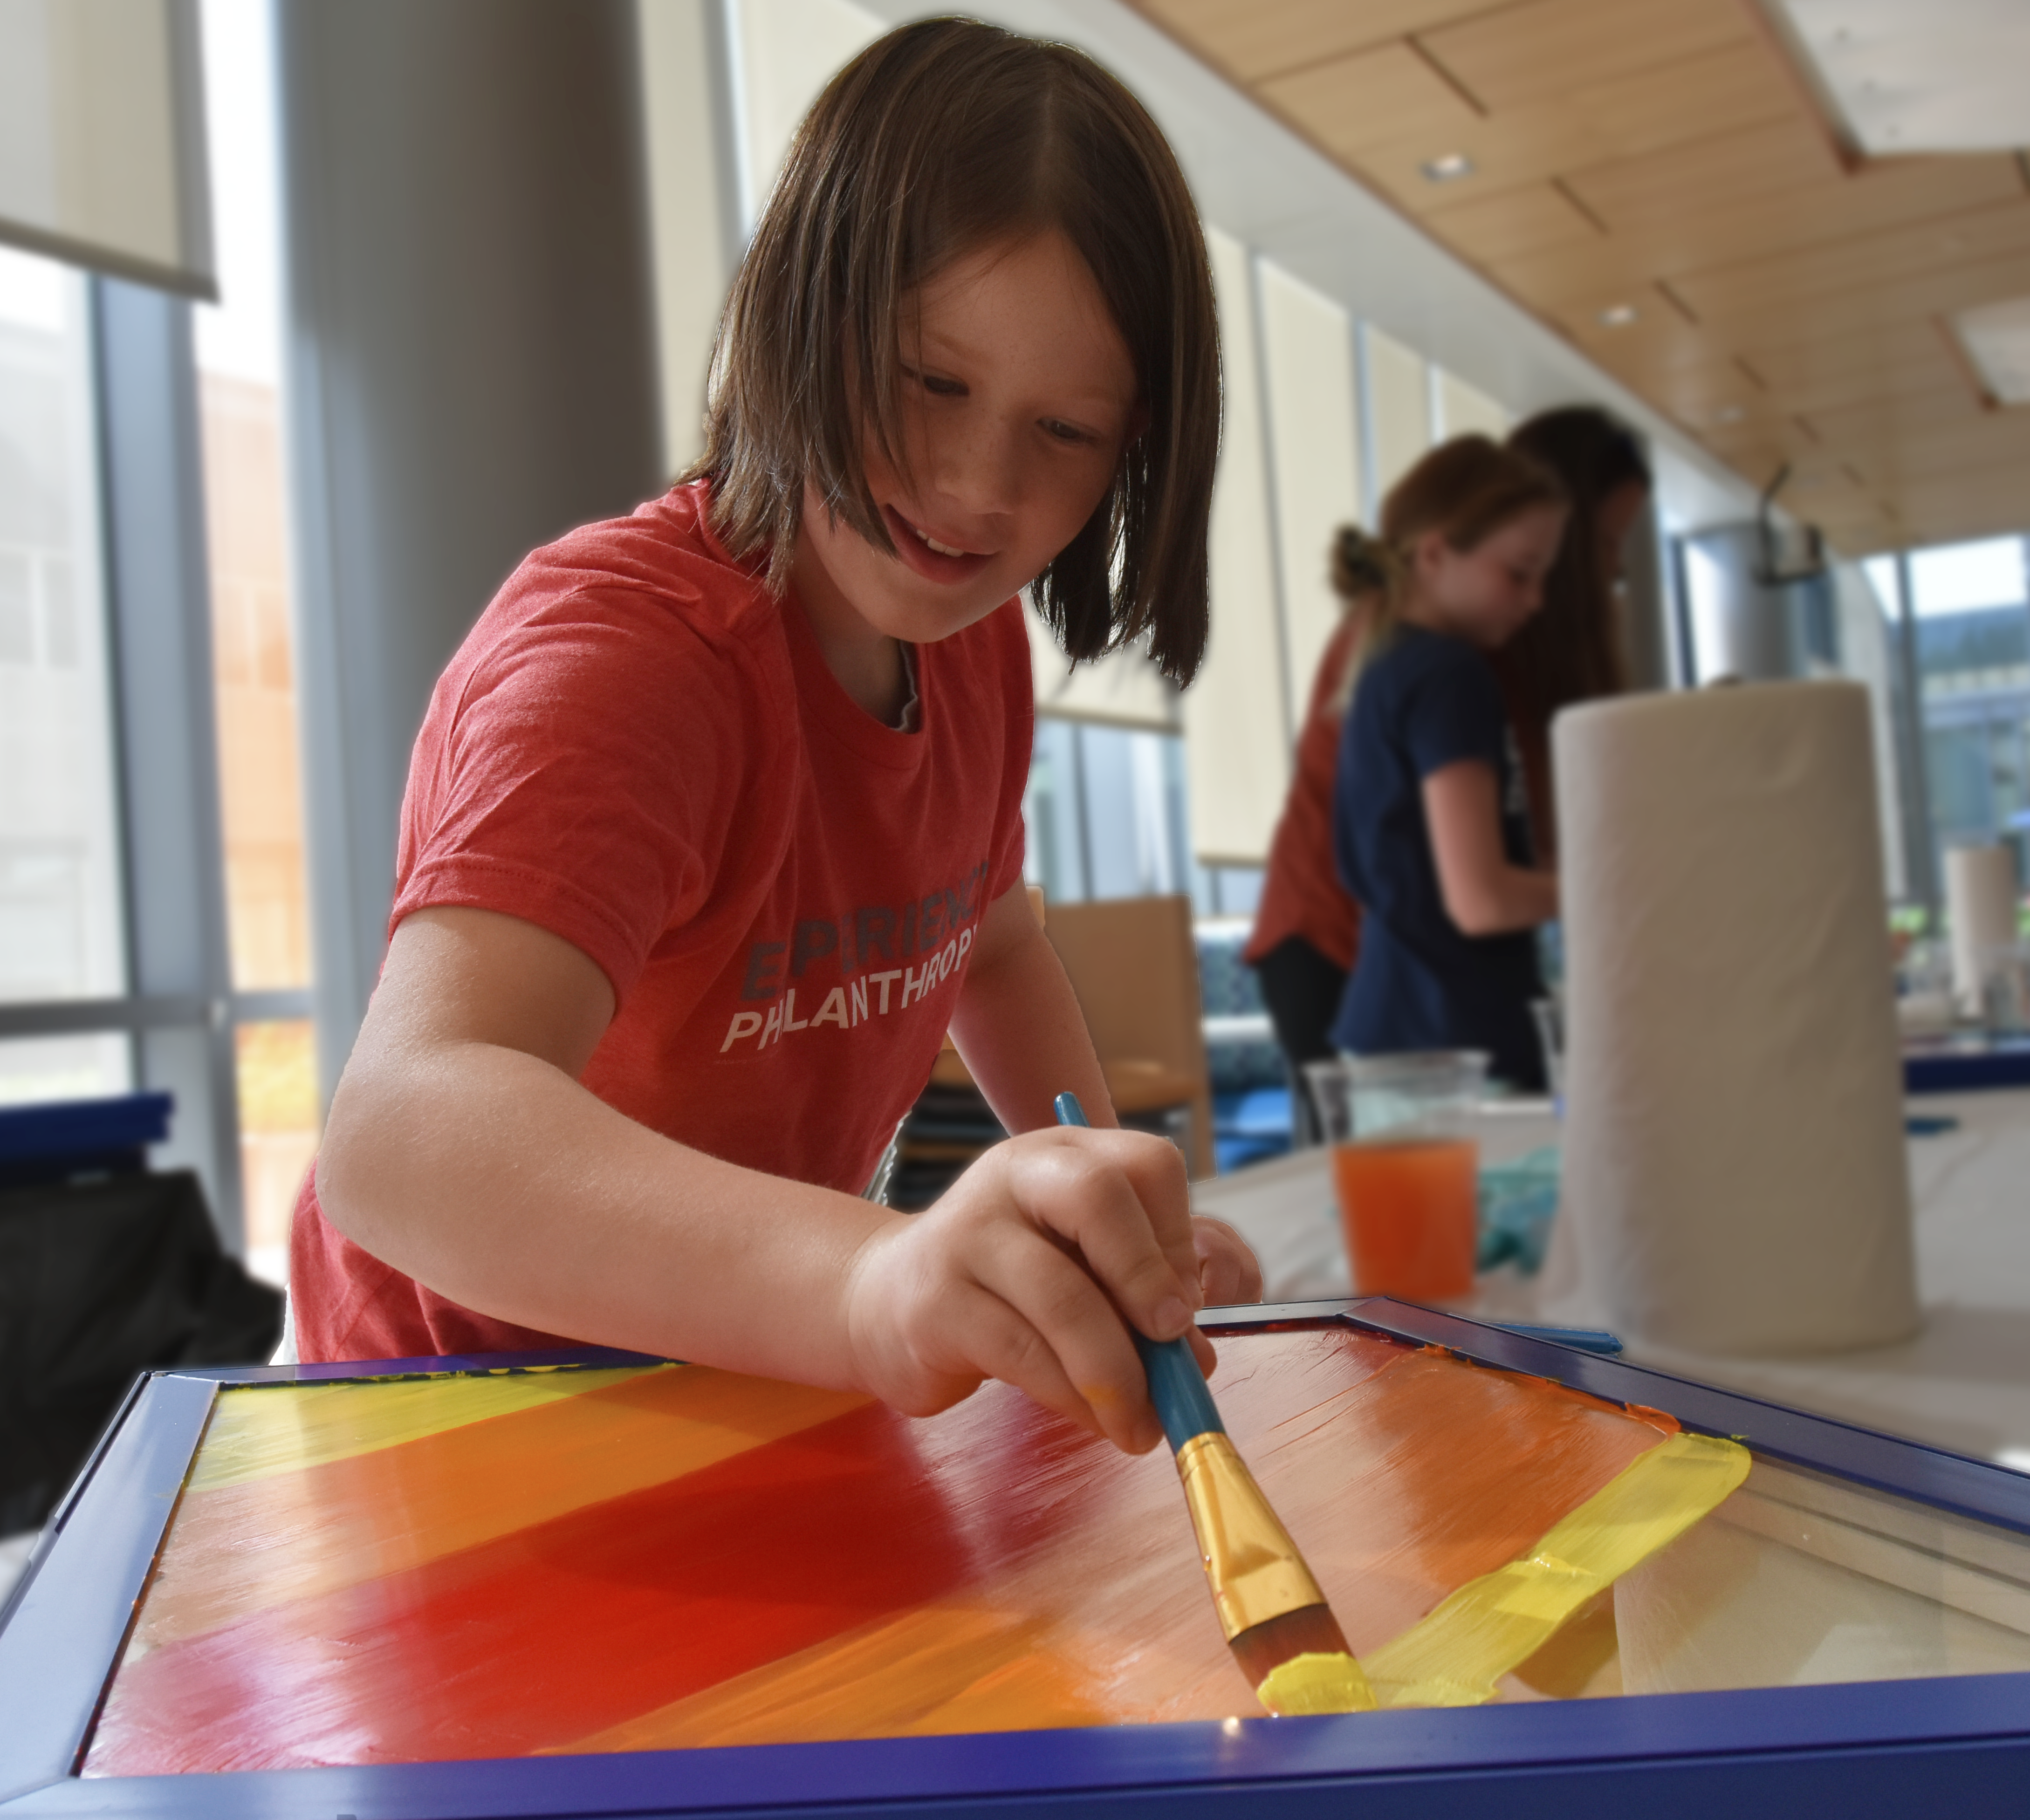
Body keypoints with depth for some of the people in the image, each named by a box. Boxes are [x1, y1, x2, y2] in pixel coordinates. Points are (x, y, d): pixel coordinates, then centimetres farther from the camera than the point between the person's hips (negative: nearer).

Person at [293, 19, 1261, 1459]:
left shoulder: (976, 644, -4)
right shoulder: (624, 650, -28)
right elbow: (399, 1130, -44)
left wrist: (1122, 1230, 3)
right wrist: (874, 1278, -60)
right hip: (472, 1398, -5)